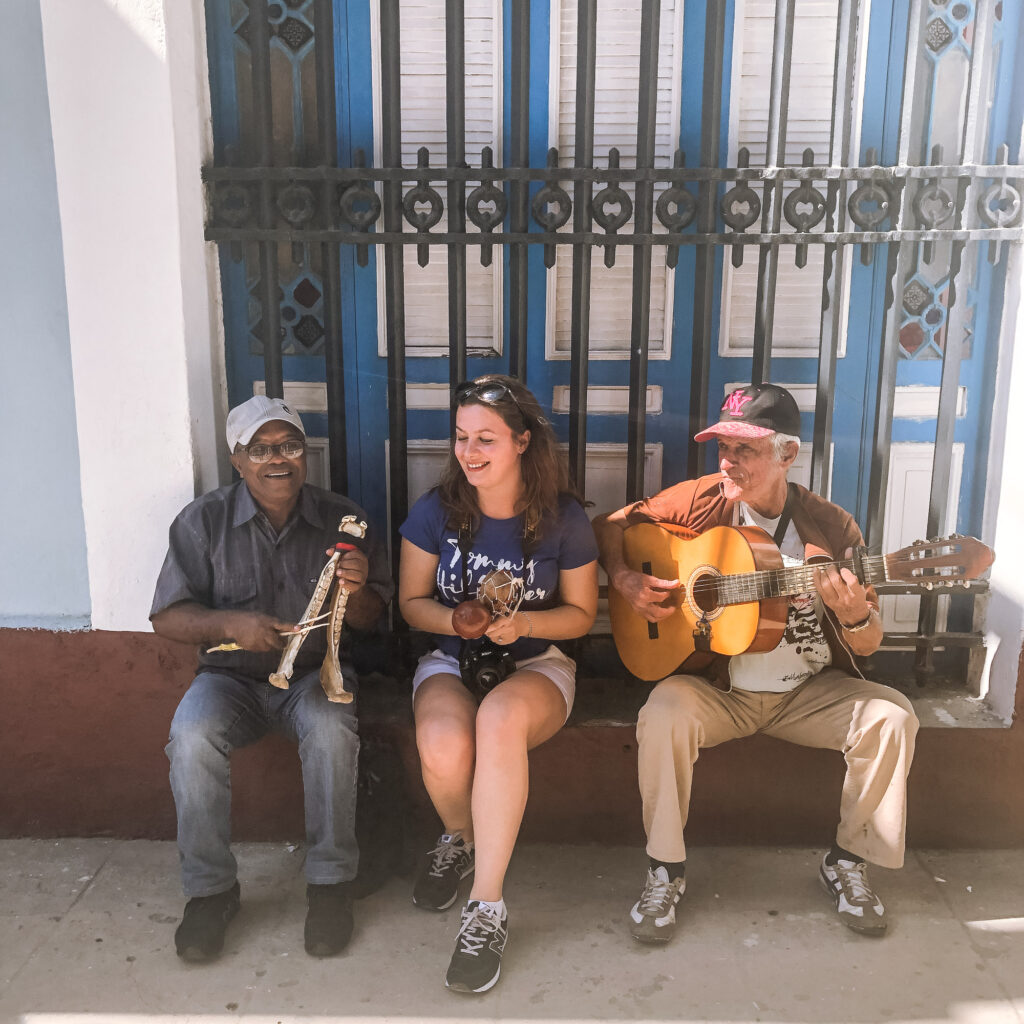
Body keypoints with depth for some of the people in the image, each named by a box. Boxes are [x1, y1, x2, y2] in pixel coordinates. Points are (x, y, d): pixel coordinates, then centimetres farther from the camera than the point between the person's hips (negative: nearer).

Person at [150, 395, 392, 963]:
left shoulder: (342, 519, 0)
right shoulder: (203, 521, -3)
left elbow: (370, 619, 4)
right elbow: (168, 618, -2)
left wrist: (356, 591, -20)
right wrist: (229, 625, -22)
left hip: (316, 670, 0)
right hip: (231, 676, 0)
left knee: (331, 727, -32)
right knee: (192, 736, -30)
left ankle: (329, 882, -14)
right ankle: (210, 889, -10)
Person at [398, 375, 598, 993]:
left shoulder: (563, 519, -8)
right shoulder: (436, 511, -5)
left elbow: (581, 613, 1)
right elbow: (413, 602, 4)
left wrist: (523, 624, -19)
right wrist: (458, 621, -18)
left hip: (537, 663, -1)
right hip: (452, 660, 2)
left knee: (501, 719, -38)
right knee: (443, 746, -33)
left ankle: (487, 909, -25)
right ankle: (461, 840, 7)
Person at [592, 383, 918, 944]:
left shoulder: (831, 527, -4)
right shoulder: (699, 501, -5)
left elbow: (868, 645, 1)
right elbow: (611, 525, 8)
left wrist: (856, 617, -24)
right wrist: (625, 580, -11)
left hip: (809, 691, 2)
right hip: (716, 686, -1)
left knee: (891, 716, -21)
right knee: (663, 713, -31)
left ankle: (847, 859, 5)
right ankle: (665, 870, -8)